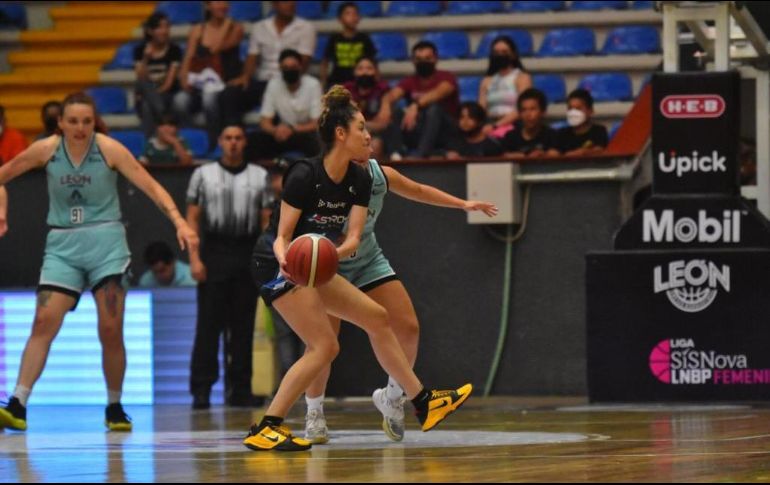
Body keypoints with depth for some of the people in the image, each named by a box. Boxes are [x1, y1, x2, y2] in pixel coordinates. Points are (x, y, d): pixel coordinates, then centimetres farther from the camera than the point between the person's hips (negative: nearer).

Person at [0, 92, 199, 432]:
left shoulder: (109, 149, -7)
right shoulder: (46, 150, -2)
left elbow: (152, 187, -8)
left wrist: (180, 222, -19)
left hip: (105, 244, -1)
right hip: (62, 245, 1)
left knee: (111, 330, -4)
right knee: (44, 322, -13)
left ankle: (114, 408, 13)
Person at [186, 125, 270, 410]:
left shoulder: (259, 177, 11)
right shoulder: (203, 174, 8)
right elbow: (192, 218, 4)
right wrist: (194, 258, -6)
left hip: (248, 255, 1)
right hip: (214, 254, -1)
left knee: (243, 326, 3)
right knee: (209, 324, -5)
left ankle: (240, 390, 8)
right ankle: (201, 389, -4)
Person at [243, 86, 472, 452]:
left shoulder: (360, 180, 0)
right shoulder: (304, 176, -21)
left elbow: (352, 238, -7)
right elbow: (283, 236, -18)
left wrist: (336, 252, -29)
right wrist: (286, 260, -40)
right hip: (281, 269, -8)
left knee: (376, 317, 10)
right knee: (325, 346, -17)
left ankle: (422, 403, 20)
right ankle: (265, 430, -19)